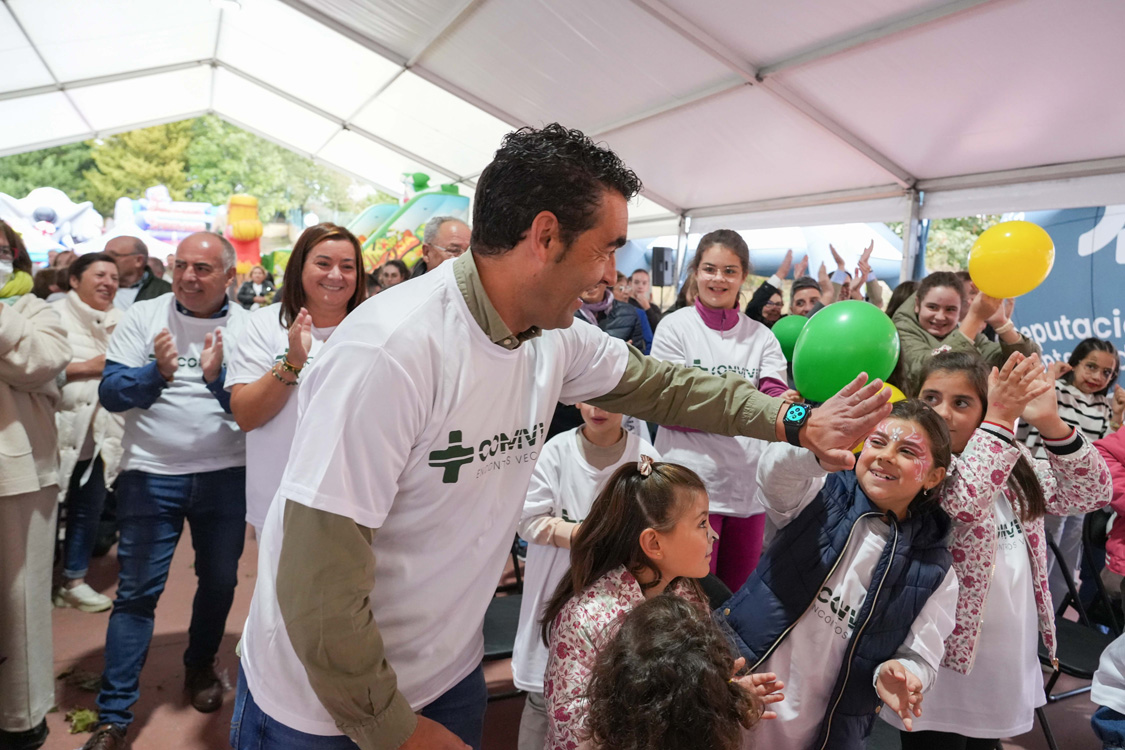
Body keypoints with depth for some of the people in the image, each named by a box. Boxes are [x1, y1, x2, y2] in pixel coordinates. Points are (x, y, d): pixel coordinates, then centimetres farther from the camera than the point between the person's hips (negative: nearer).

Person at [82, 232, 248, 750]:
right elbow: (110, 393, -8)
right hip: (151, 474, -1)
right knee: (137, 591, 2)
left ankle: (201, 668, 39)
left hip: (226, 475, 1)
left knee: (219, 581, 15)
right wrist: (156, 372, -26)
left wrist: (217, 377, -27)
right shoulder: (143, 317, -2)